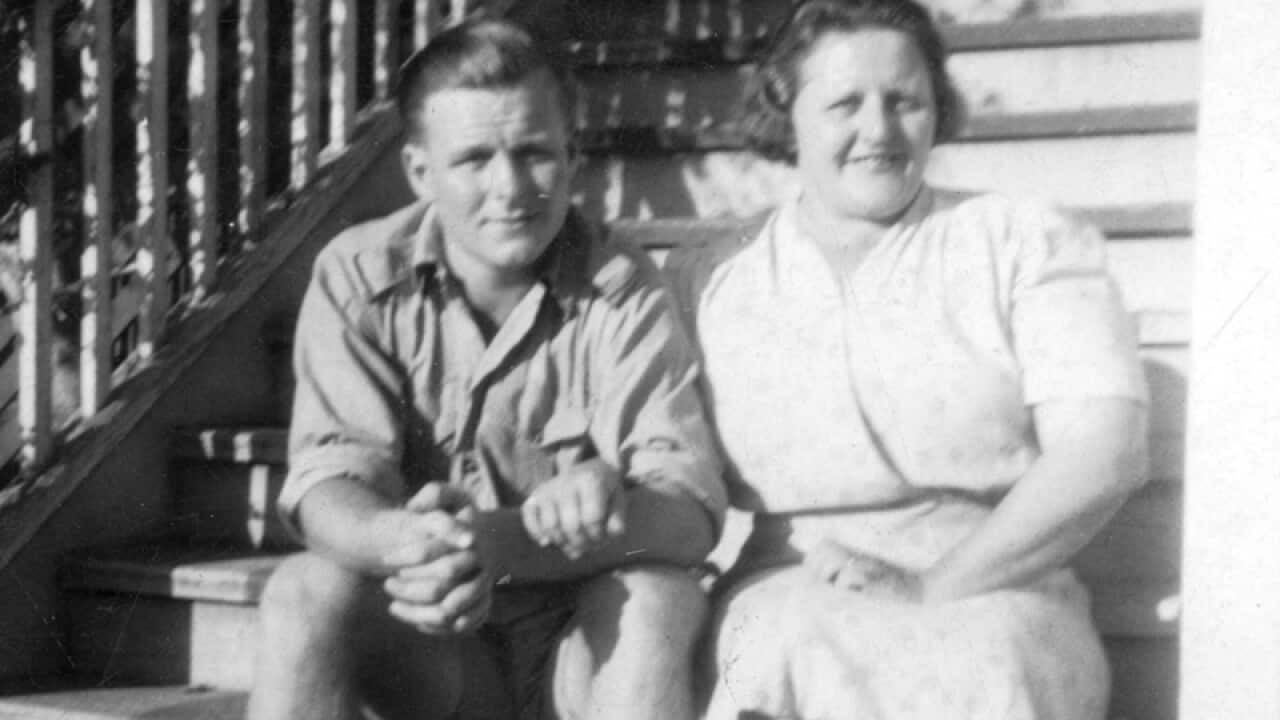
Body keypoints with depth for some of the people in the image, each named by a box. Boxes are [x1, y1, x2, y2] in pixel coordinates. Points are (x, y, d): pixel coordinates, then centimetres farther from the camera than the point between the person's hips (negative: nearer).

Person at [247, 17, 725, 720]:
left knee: (656, 596, -31)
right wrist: (405, 542, -40)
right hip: (425, 648, 1)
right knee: (307, 592, -26)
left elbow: (689, 510, -20)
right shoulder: (357, 276, -3)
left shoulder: (623, 292, -7)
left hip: (589, 645, -1)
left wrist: (497, 544, -39)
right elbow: (327, 486, -14)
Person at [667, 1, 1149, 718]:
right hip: (786, 596, 1)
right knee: (788, 656, -34)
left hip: (991, 591, 0)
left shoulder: (1028, 245, 8)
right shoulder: (706, 281, 14)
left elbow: (1106, 451, -4)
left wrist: (931, 588, -13)